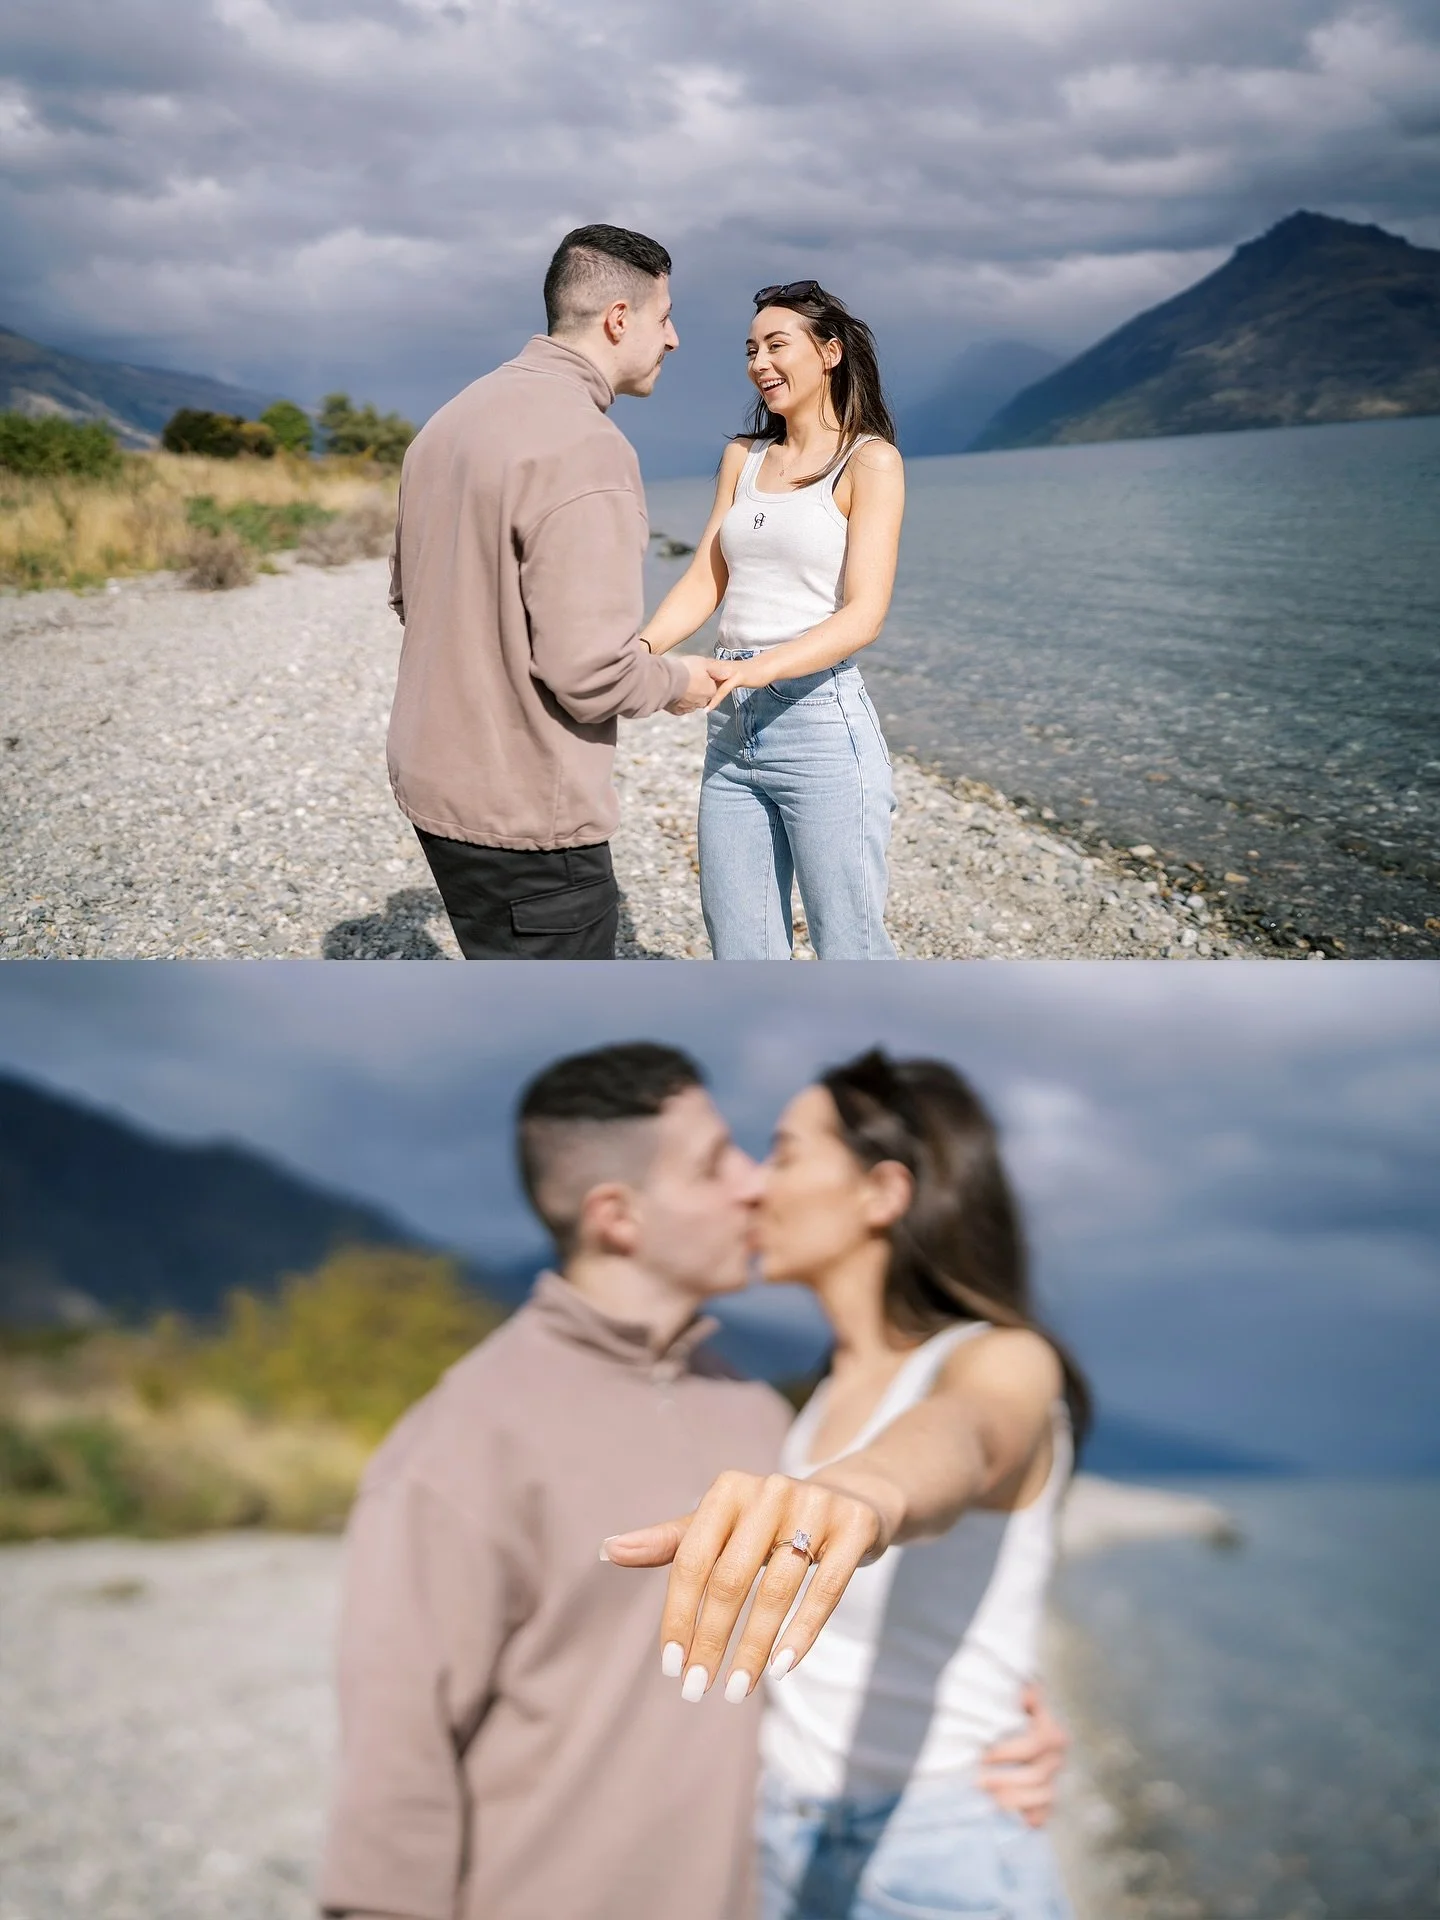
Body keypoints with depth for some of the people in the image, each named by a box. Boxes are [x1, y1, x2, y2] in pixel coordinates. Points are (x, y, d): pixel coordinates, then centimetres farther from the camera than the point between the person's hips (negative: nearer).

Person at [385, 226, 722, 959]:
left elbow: (407, 594, 17)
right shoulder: (586, 446, -21)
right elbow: (589, 671, -25)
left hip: (434, 777, 9)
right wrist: (676, 680, -6)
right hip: (523, 811, -9)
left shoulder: (455, 418, 8)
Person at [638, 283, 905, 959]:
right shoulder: (743, 458, 16)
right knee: (739, 950, 8)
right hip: (733, 729, 6)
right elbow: (704, 582, 11)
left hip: (822, 722, -6)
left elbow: (864, 614, -13)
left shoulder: (870, 460, -3)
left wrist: (755, 669, -29)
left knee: (851, 951, -3)